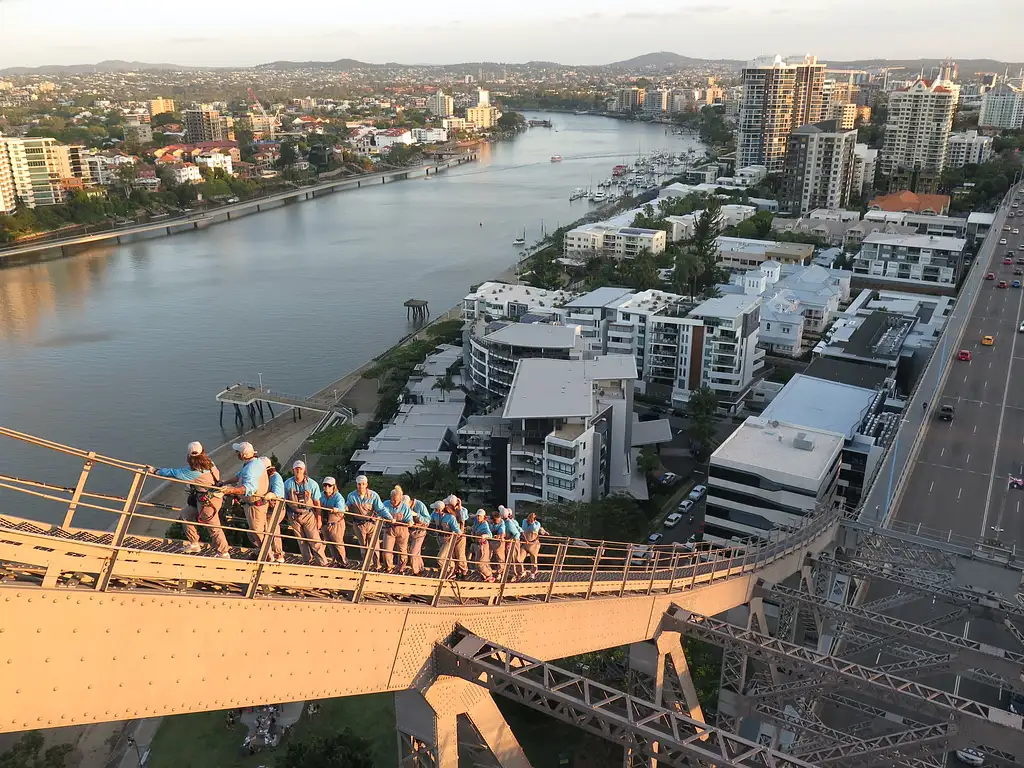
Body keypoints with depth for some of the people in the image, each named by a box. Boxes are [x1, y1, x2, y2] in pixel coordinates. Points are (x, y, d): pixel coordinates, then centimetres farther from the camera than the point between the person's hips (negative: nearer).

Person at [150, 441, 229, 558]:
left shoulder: (193, 471, -22)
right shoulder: (209, 462, -3)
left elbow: (173, 473, -12)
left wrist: (155, 471, 1)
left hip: (208, 501, -9)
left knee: (213, 528, 2)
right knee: (186, 513, 21)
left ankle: (224, 553, 14)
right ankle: (194, 544, 31)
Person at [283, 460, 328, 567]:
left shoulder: (312, 484, -8)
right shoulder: (288, 483, -3)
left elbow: (317, 503, -3)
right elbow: (284, 500, 5)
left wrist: (318, 519, -3)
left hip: (308, 515, -2)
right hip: (294, 516, 3)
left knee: (314, 540, -5)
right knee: (301, 541, 9)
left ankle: (322, 563, -1)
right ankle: (310, 562, 20)